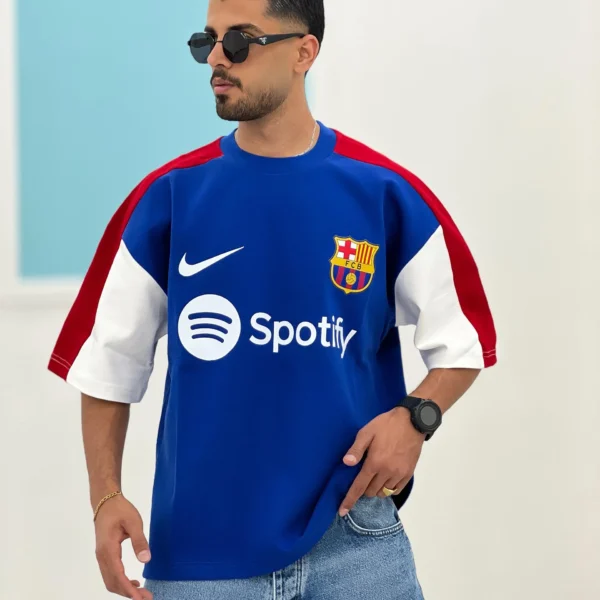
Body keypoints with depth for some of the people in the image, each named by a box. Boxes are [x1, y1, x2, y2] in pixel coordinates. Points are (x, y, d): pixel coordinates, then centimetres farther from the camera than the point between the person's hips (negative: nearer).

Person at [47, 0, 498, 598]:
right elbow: (107, 366, 5)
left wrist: (416, 415, -11)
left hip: (354, 541, 0)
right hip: (199, 548, 1)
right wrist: (106, 496, -5)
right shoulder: (169, 196, 0)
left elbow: (462, 344, 7)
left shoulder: (386, 192, -2)